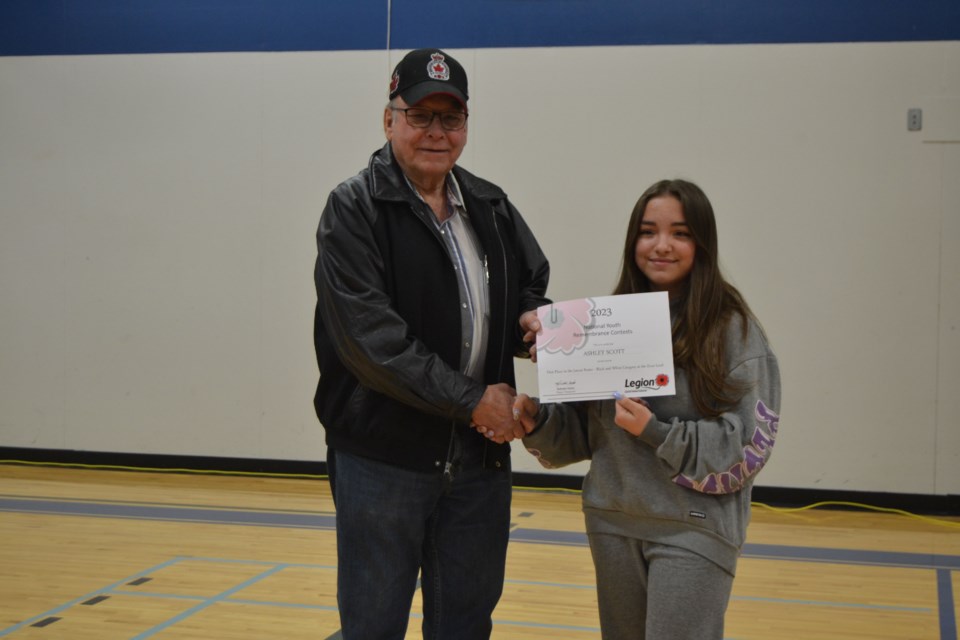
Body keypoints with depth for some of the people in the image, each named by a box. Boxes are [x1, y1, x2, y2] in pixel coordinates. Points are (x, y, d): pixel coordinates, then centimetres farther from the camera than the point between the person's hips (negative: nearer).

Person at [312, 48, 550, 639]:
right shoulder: (354, 209, -8)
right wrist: (472, 401, -17)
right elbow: (368, 336, -18)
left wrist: (535, 316, -7)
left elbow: (533, 287, 18)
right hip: (383, 458, -5)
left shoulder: (493, 207, 9)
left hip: (481, 455, 5)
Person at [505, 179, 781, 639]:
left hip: (693, 531, -5)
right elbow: (584, 427, 10)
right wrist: (539, 420, -9)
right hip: (611, 523, 5)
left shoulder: (733, 330, -9)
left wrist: (657, 434, -21)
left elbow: (748, 447, -12)